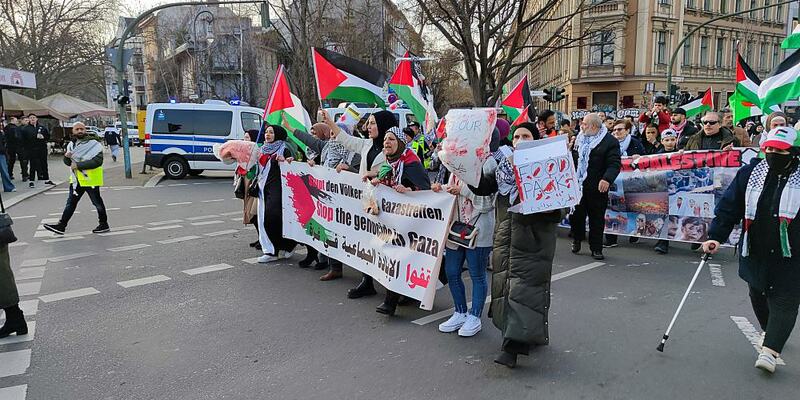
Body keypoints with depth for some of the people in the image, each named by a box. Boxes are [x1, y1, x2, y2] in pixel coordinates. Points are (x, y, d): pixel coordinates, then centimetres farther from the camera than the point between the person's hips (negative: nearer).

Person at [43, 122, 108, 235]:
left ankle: (104, 225, 19)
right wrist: (67, 157, -7)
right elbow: (68, 163, 17)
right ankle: (61, 225, 14)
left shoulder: (93, 143, -12)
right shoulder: (71, 144, 12)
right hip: (76, 179, 7)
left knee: (97, 202, 6)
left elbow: (97, 161, -22)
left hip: (90, 178, -7)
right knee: (71, 202, 10)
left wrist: (78, 165, -24)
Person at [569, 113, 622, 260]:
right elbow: (572, 158, 22)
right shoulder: (579, 139, 12)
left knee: (596, 218, 4)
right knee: (576, 214, 11)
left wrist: (607, 179, -29)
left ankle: (596, 248, 15)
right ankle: (577, 240, 35)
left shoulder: (610, 141, -8)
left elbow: (614, 164, -15)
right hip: (577, 185, 5)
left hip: (597, 187, -5)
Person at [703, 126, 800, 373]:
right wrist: (716, 237, -7)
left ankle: (770, 350, -4)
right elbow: (729, 205, -1)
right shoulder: (751, 173, -1)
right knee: (758, 296, 18)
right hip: (754, 251, 4)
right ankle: (772, 332, 42)